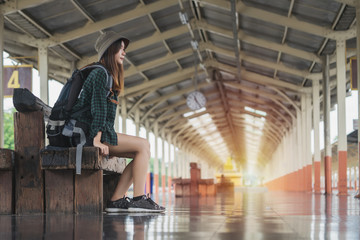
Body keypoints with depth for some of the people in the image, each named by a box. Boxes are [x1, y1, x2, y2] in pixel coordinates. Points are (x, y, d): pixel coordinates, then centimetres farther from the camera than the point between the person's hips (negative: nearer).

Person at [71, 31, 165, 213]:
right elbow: (98, 108, -17)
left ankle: (116, 200, -4)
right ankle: (139, 199, -16)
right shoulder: (101, 73, -8)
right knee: (143, 145, -13)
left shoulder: (107, 75, 24)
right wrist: (97, 140, -24)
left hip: (95, 133, 10)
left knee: (141, 152, 4)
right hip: (88, 133, -10)